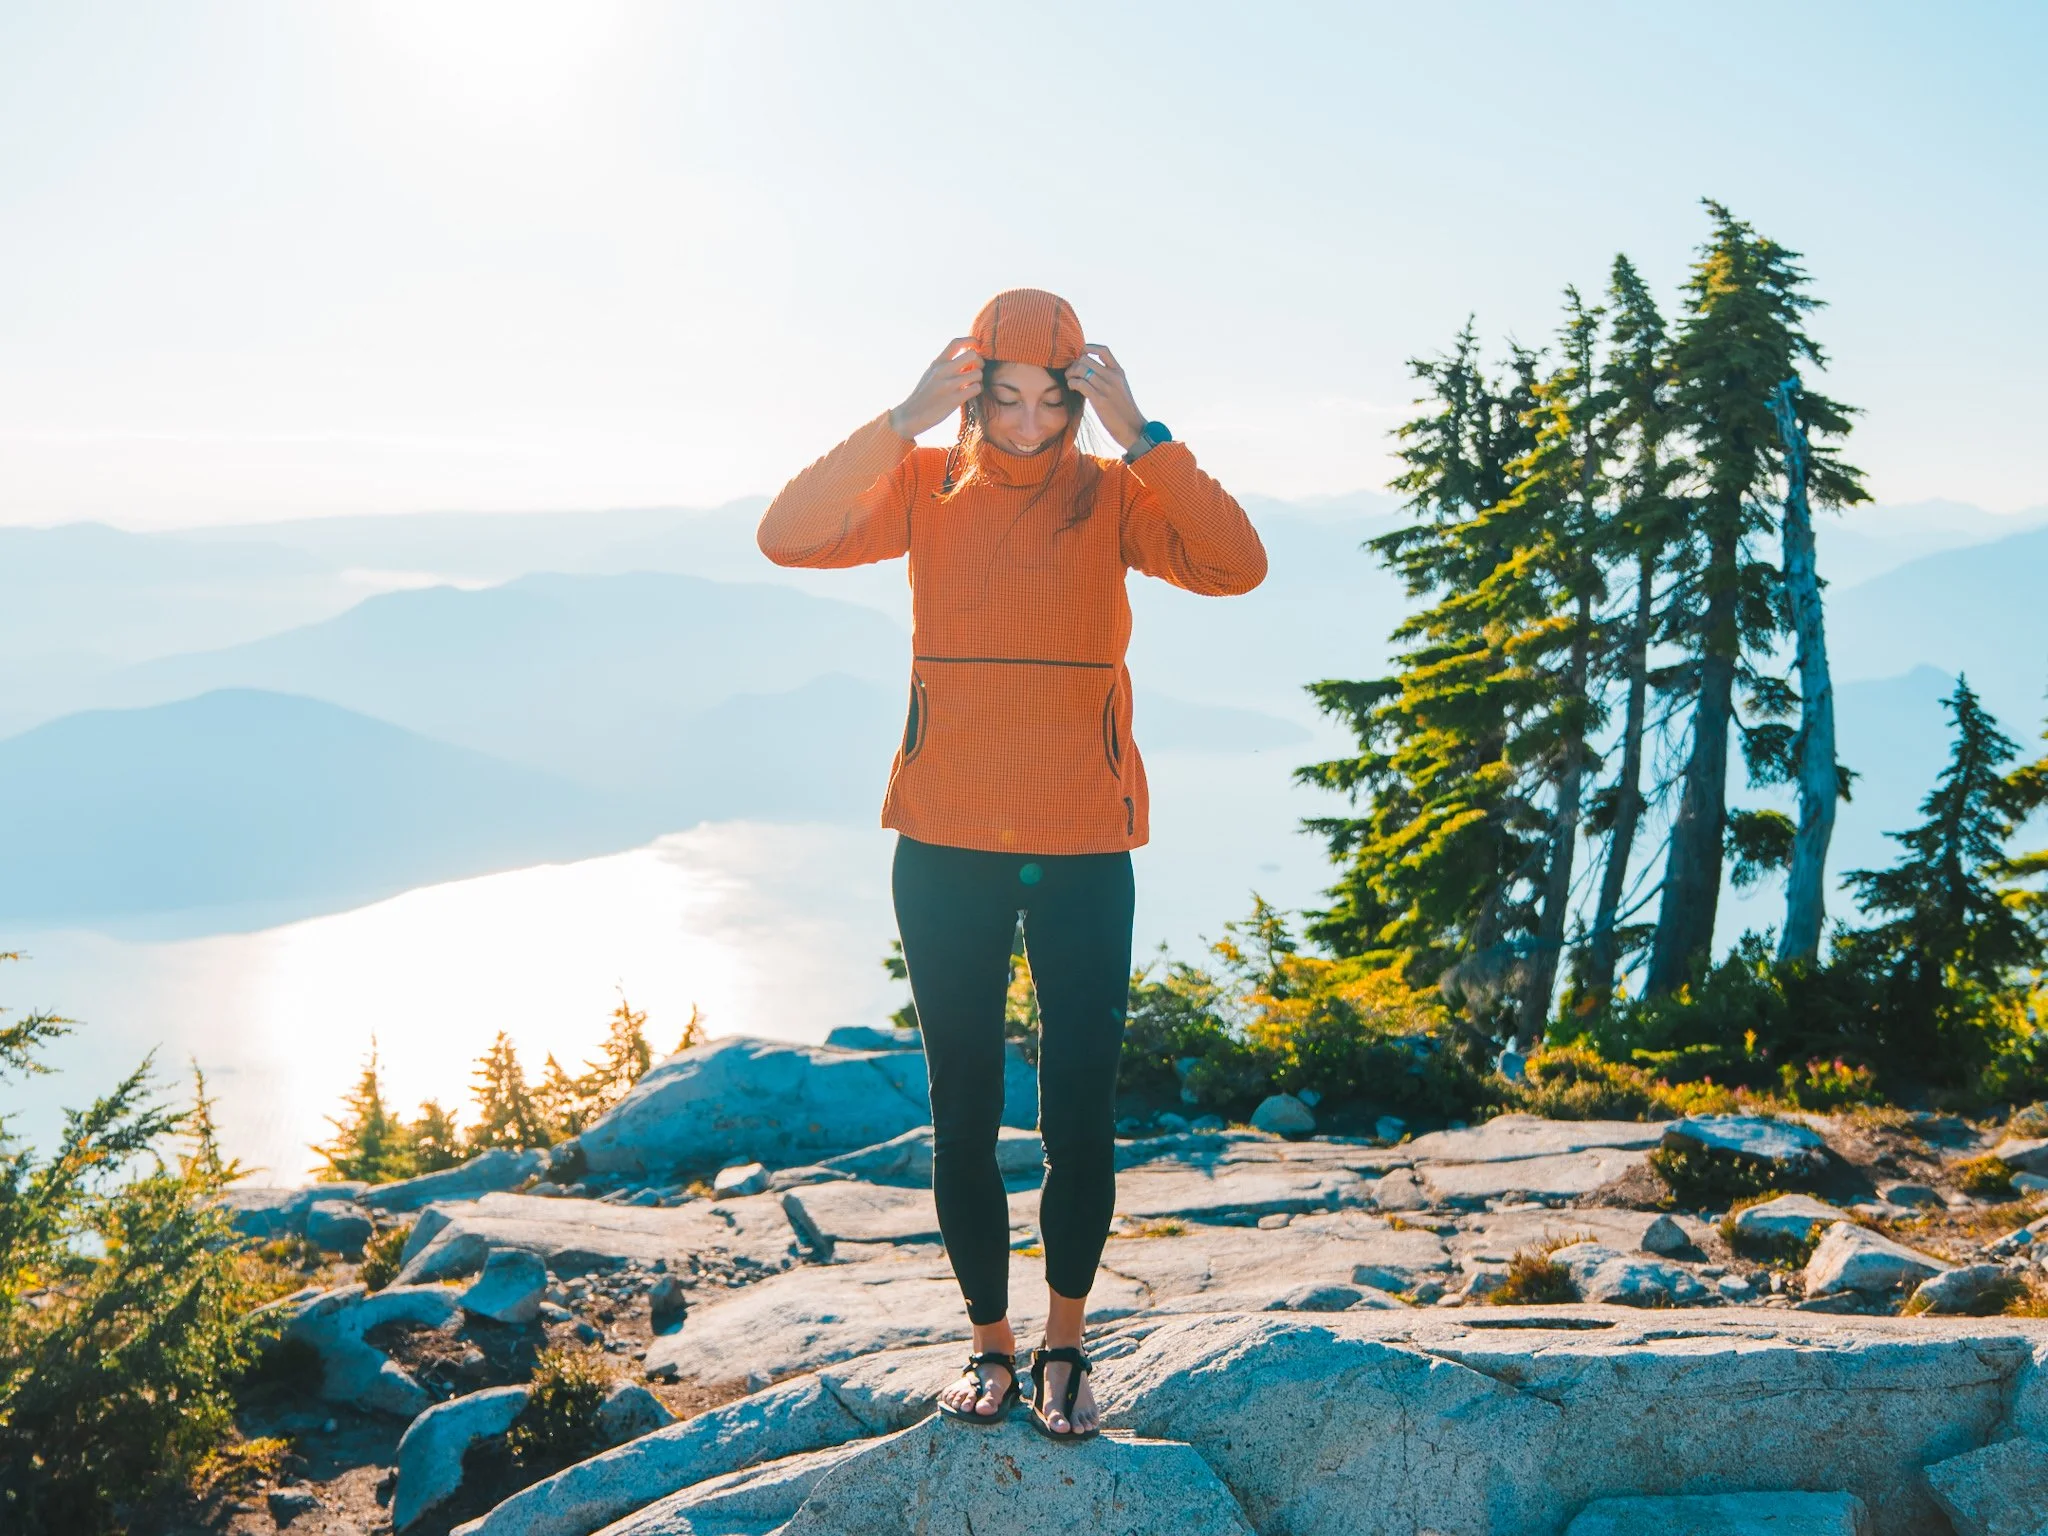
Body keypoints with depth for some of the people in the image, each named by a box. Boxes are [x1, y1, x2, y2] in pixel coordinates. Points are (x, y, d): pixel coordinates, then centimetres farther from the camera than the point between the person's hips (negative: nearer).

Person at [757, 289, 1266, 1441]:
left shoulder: (1112, 494, 0)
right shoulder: (926, 486, 2)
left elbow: (1236, 567, -17)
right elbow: (788, 537, -14)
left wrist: (1139, 432, -20)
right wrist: (907, 422, -19)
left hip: (1083, 848, 0)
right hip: (947, 847, 1)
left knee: (1081, 1115, 5)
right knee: (963, 1114, 9)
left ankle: (1065, 1347, 24)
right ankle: (991, 1343, 26)